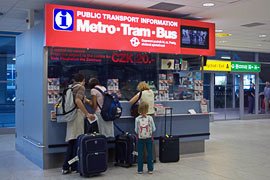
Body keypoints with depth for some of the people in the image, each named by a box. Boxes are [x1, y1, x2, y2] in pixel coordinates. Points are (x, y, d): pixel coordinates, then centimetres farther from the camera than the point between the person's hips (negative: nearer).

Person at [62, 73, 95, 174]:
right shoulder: (81, 87, -4)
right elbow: (78, 101, -20)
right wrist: (87, 114, -21)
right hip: (78, 114, -7)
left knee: (71, 142, 10)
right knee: (77, 141, -1)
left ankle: (66, 167, 10)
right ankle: (74, 167, 5)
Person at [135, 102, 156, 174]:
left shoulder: (137, 119, -9)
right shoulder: (150, 118, -10)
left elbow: (136, 130, -5)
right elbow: (154, 129, -5)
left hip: (140, 138, 0)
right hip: (149, 138, 0)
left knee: (140, 154, 9)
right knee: (149, 153, 9)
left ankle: (140, 170, 13)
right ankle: (150, 169, 14)